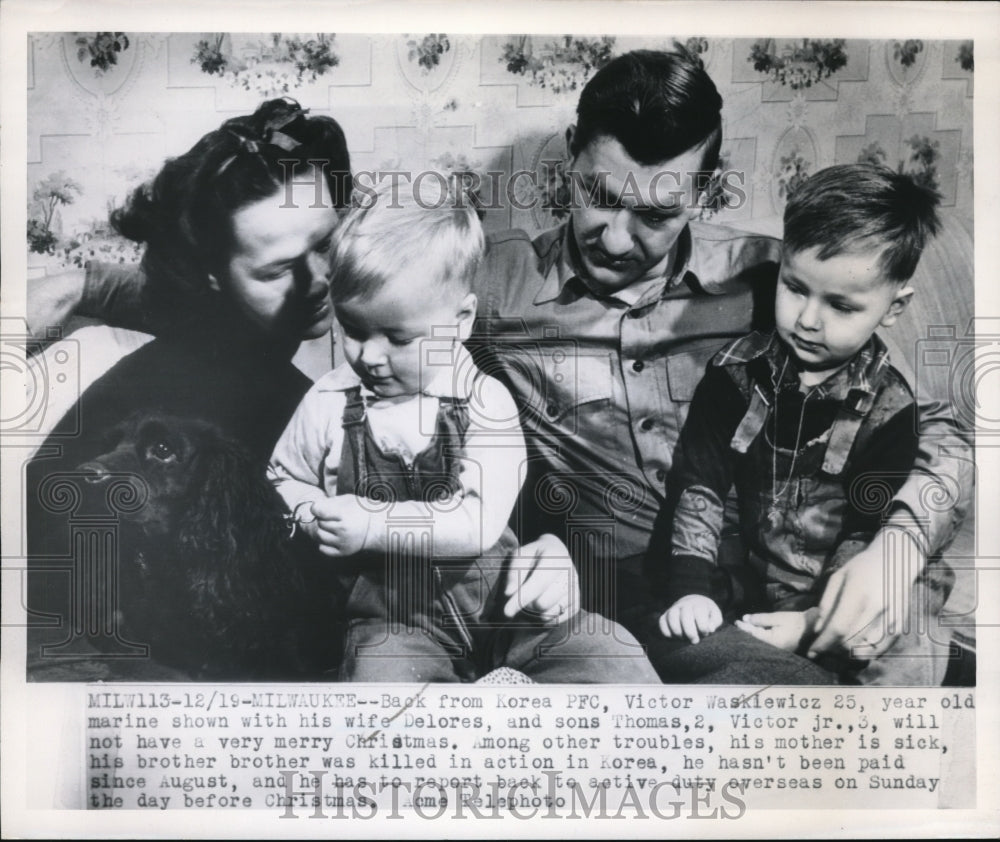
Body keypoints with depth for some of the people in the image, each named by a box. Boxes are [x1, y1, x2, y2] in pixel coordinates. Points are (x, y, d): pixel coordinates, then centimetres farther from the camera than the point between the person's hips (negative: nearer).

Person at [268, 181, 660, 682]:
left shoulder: (485, 405, -9)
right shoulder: (329, 404, -2)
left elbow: (477, 523, -18)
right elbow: (283, 477, 15)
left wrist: (373, 525, -24)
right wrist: (315, 518, -6)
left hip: (496, 597, 0)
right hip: (393, 613, 1)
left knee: (621, 667, -12)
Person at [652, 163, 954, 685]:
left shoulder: (893, 408, -10)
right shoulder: (737, 372, -4)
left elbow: (871, 537, -10)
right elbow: (699, 485, -7)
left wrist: (813, 625, -19)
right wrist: (692, 589, -18)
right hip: (749, 582, 2)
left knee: (914, 660, -25)